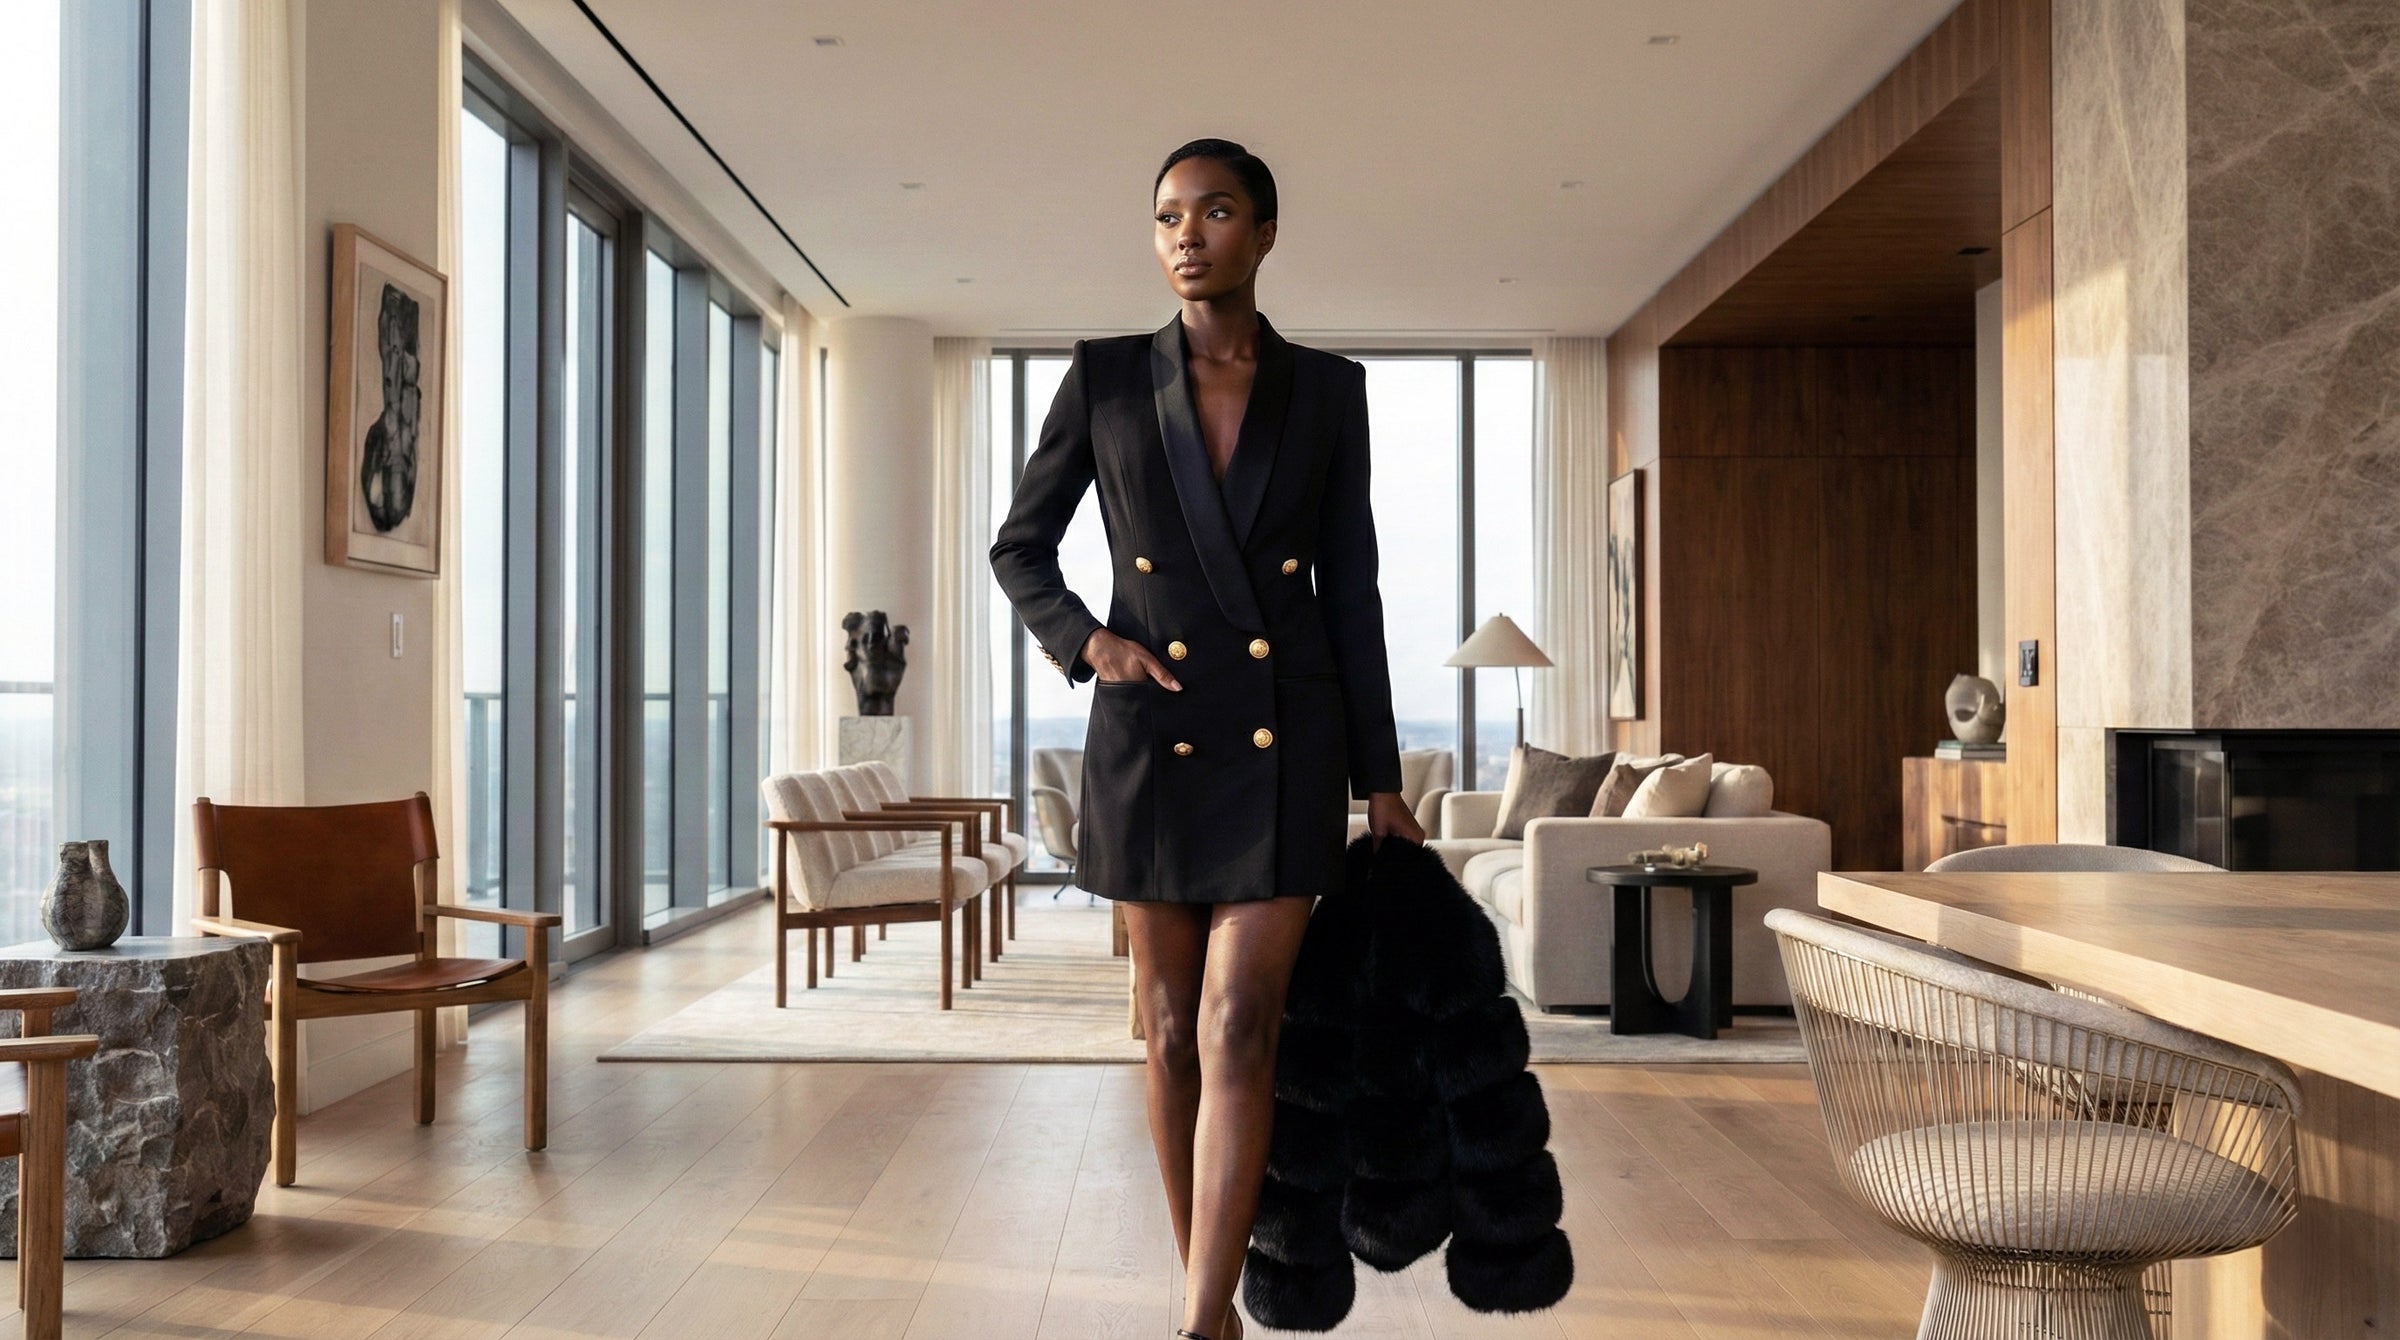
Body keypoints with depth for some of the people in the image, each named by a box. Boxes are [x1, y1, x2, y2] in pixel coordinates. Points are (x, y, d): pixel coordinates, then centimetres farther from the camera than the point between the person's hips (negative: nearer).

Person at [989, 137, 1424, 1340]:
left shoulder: (1326, 389, 4)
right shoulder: (1105, 376, 3)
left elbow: (1353, 589, 6)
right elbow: (1019, 547, 11)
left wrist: (1380, 779, 4)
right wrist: (1083, 642, -8)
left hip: (1286, 739, -1)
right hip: (1149, 736, 1)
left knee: (1239, 1027, -11)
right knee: (1172, 1031, 8)